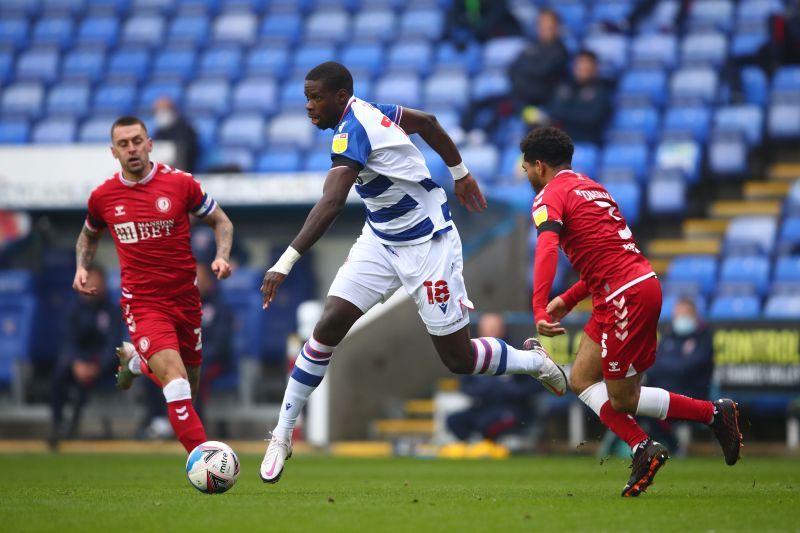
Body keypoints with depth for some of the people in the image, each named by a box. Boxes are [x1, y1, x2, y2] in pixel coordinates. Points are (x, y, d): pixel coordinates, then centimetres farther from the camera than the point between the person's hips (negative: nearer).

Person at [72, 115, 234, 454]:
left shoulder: (180, 183, -6)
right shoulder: (102, 196, -1)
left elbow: (221, 222, 6)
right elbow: (89, 235, 20)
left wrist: (221, 257, -12)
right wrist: (81, 267, 2)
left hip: (185, 298, 2)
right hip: (142, 303, -2)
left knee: (188, 394, 16)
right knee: (176, 383, -24)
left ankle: (134, 360, 46)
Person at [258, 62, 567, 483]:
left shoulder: (352, 132, -28)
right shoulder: (368, 111, -2)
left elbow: (330, 204, -41)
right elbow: (427, 123, 14)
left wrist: (286, 263, -47)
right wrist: (461, 174, 26)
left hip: (428, 245, -8)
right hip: (381, 240, 8)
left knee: (459, 359, 2)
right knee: (327, 329, -7)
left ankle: (534, 361, 31)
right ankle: (282, 435, -3)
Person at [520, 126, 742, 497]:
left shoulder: (550, 196, -6)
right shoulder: (591, 188, 22)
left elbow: (547, 248, -25)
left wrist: (540, 310, -34)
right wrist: (567, 300, 23)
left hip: (626, 295, -9)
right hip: (640, 283, 9)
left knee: (623, 400, -1)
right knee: (581, 379, 10)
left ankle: (714, 413, 4)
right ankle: (642, 448, 3)